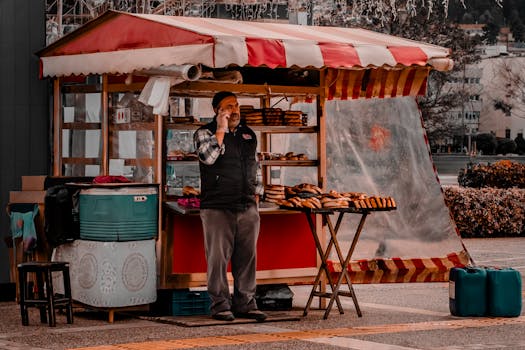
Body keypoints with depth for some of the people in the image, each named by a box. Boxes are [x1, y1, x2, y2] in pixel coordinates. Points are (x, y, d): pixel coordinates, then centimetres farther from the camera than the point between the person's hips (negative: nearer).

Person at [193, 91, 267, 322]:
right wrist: (221, 129, -16)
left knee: (247, 257, 5)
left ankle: (245, 304, 12)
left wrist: (255, 194, 19)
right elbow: (208, 157, -20)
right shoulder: (205, 133, 1)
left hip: (247, 208, 5)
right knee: (219, 258, -5)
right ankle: (220, 305, 2)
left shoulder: (248, 134, 17)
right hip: (217, 207, -5)